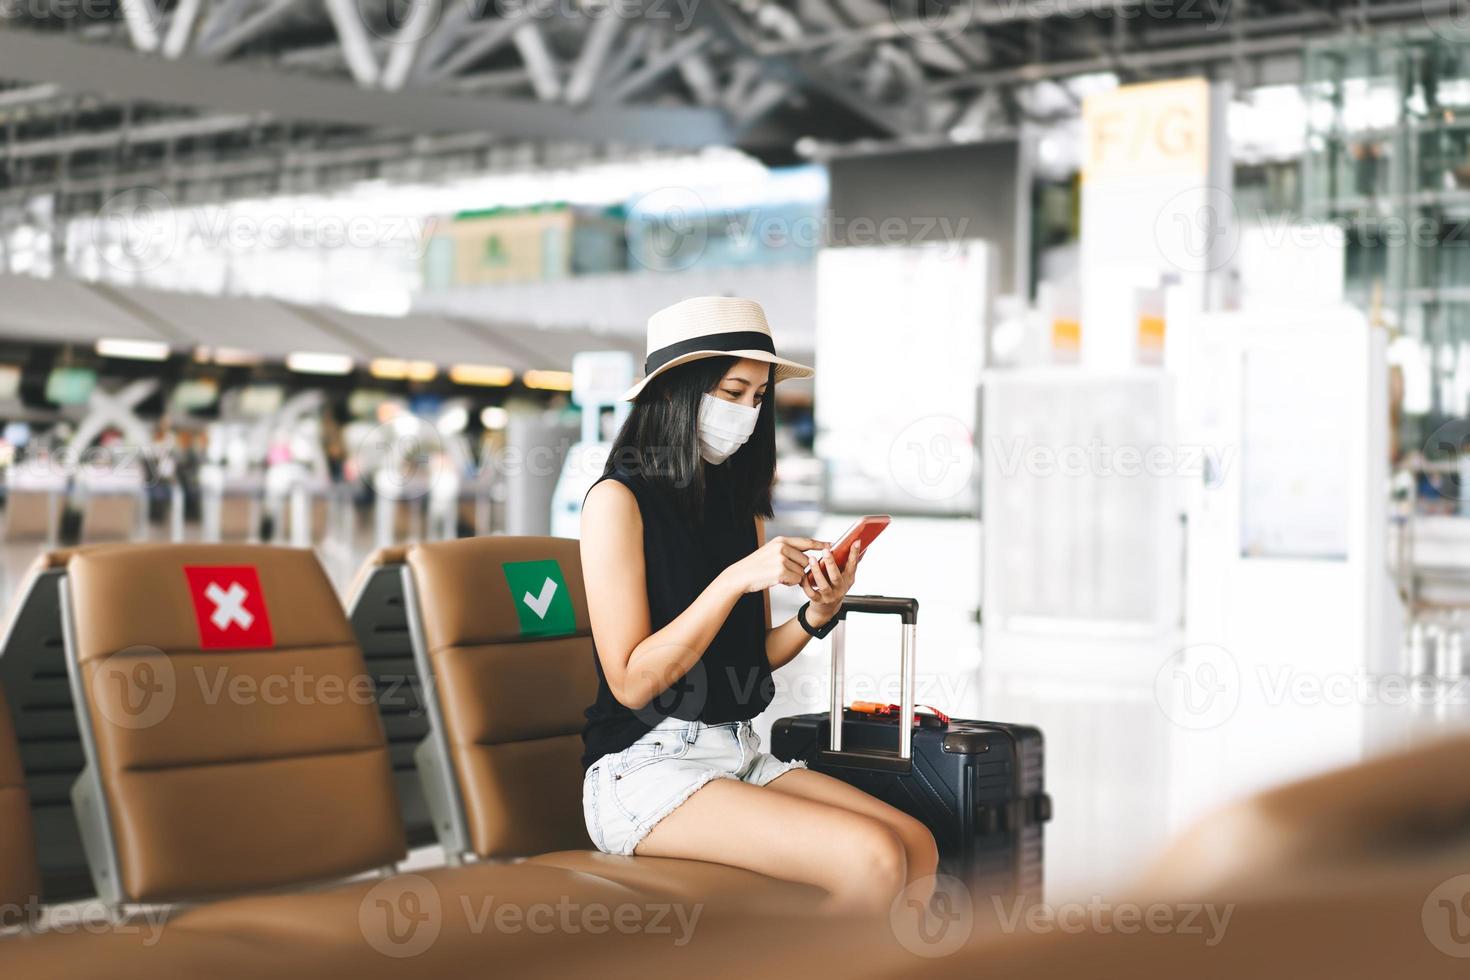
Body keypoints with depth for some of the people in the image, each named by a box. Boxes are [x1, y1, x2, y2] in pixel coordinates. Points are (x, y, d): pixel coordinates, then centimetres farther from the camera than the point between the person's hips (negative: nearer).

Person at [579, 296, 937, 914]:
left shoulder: (738, 501, 14)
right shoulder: (618, 498, -9)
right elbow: (632, 682, -14)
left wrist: (817, 613, -4)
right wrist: (737, 579, -18)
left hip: (737, 750, 7)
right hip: (645, 767, -7)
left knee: (918, 848, -11)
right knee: (872, 858, -23)